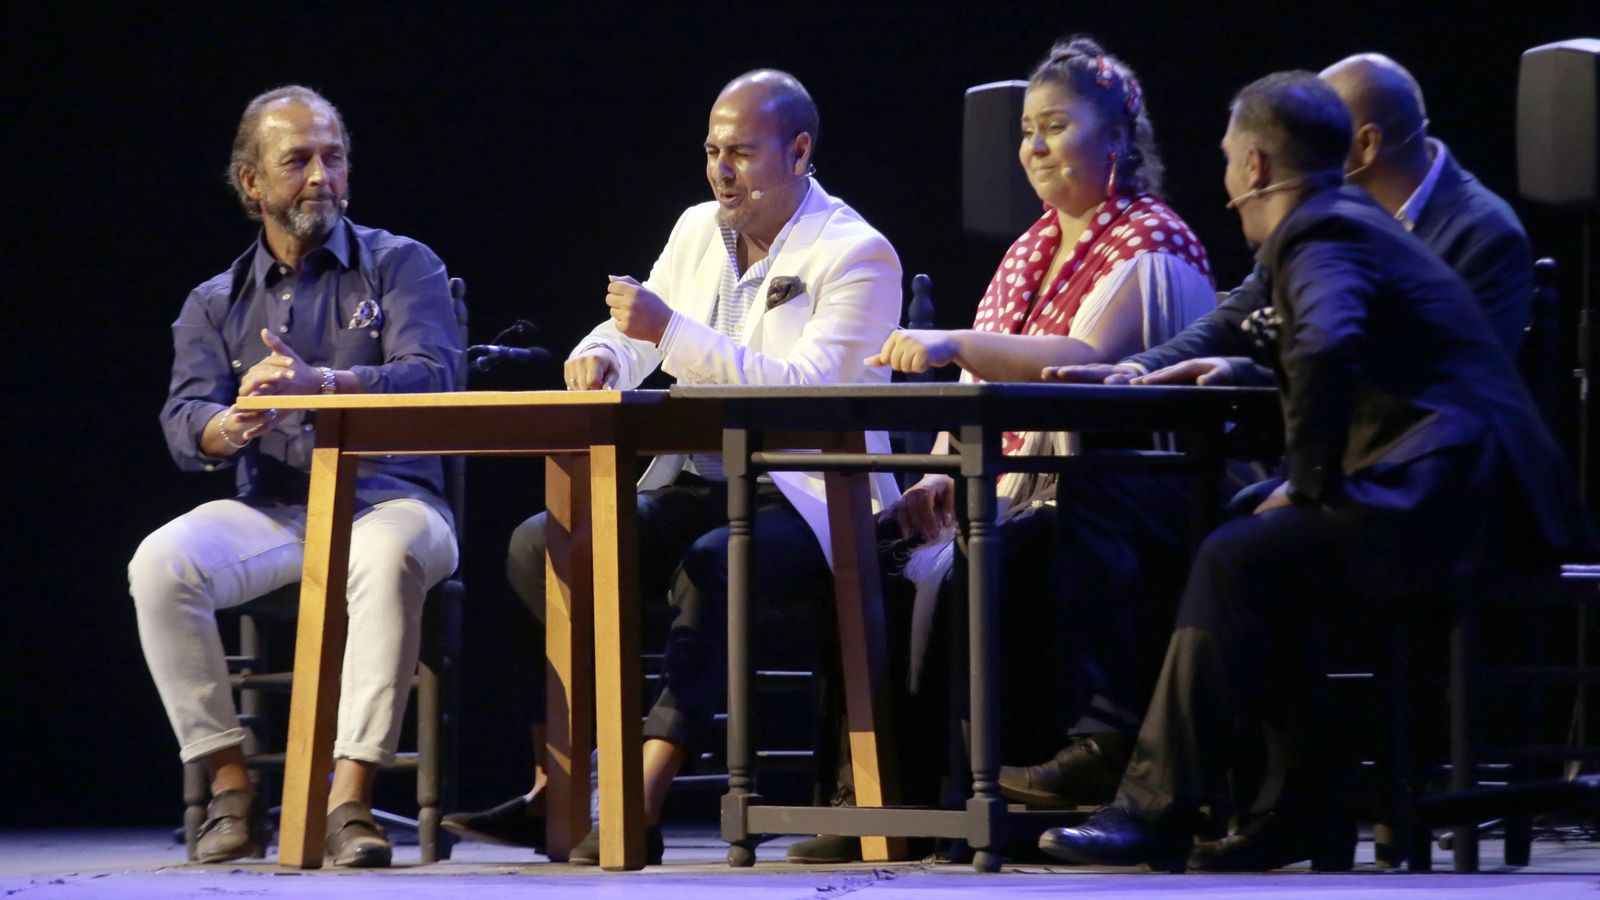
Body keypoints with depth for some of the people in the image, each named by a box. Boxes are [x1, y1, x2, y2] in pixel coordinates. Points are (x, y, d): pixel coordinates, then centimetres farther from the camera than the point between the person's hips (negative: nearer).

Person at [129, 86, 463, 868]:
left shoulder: (401, 267, 8)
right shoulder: (216, 304, 16)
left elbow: (432, 378, -11)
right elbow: (184, 422, 0)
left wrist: (317, 382, -29)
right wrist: (230, 427, -26)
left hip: (386, 500, -3)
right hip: (270, 514, 3)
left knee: (390, 557, -40)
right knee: (159, 564, -28)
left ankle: (350, 800, -41)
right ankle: (230, 791, -21)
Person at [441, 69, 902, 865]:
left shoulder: (856, 254, -8)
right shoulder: (697, 231, 14)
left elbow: (807, 387, -21)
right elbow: (633, 338, 22)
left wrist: (673, 333, -25)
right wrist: (600, 356, -4)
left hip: (803, 501, -7)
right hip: (693, 484, 7)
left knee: (711, 564, -38)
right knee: (540, 546, -14)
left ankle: (641, 805, -39)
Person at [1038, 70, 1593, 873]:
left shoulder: (1320, 236, -8)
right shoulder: (1350, 220, 23)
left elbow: (1326, 350, -29)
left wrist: (1312, 485, -19)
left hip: (1447, 497, -10)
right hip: (1467, 494, 10)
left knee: (1236, 562, -14)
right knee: (1265, 560, 13)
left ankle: (1158, 810, -12)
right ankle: (1297, 810, 9)